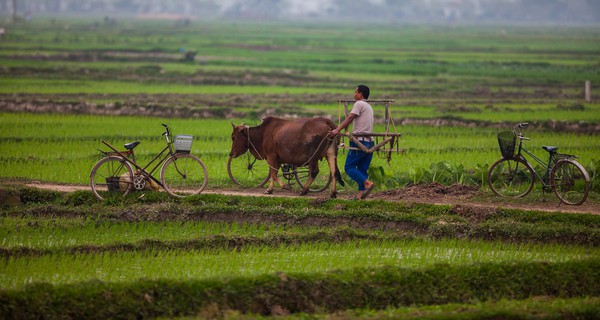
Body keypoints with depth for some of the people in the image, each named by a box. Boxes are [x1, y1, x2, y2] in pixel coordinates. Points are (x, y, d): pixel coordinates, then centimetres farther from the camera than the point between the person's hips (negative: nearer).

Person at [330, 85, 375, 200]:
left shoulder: (359, 104, -4)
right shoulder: (369, 107, 23)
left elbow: (350, 118, -15)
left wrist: (338, 129, -21)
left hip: (359, 141, -9)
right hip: (369, 142, 9)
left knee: (349, 167, -6)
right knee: (362, 169, 9)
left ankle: (367, 183, -22)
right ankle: (361, 194, 1)